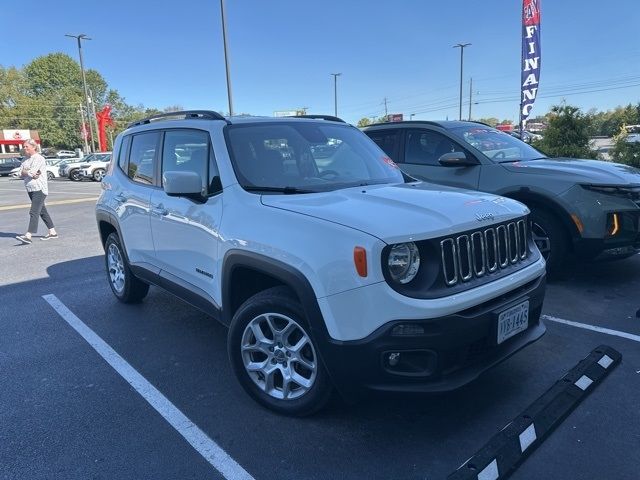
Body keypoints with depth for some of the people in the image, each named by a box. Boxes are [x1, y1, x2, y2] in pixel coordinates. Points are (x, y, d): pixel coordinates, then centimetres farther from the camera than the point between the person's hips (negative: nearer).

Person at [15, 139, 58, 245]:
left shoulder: (38, 158, -11)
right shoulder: (26, 159, 16)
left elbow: (31, 172, -20)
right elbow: (21, 174, 6)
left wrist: (24, 172, -1)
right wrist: (30, 173, -11)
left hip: (39, 189, -10)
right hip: (30, 189, 10)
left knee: (34, 212, -14)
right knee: (42, 211, 13)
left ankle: (28, 236, -21)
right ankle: (53, 232, 21)